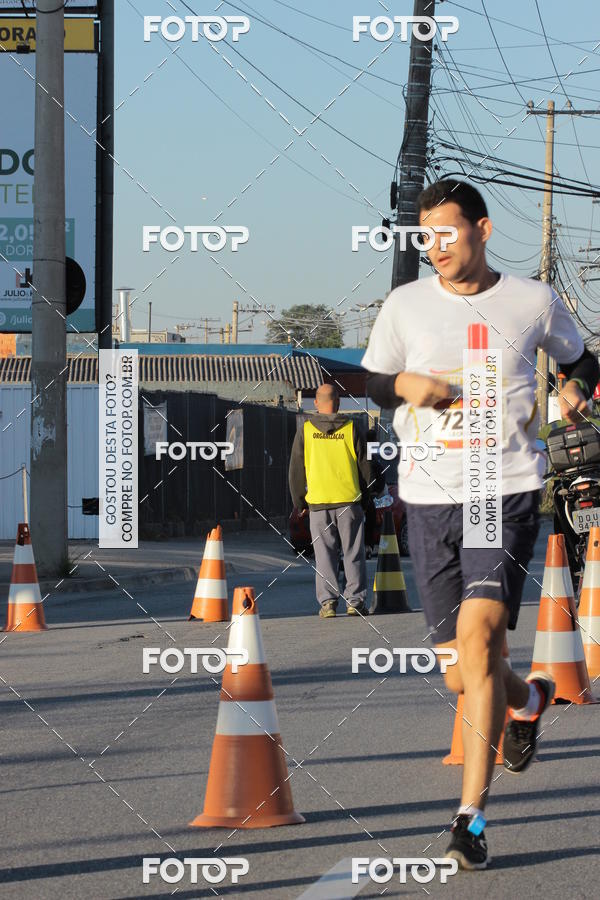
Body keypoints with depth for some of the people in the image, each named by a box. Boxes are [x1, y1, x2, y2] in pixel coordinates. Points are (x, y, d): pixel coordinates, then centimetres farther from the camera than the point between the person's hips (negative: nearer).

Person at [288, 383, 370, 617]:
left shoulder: (305, 431, 1)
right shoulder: (350, 429, 0)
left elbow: (296, 470, 4)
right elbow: (365, 468, 4)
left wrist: (300, 503, 13)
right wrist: (364, 500, 14)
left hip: (318, 503, 0)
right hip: (349, 501, 0)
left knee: (324, 555, 5)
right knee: (353, 554, 6)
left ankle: (327, 601, -2)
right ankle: (355, 600, 4)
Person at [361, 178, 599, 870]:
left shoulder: (533, 301, 4)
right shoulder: (405, 305, 6)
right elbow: (366, 385, 15)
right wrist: (408, 384, -7)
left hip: (507, 493, -2)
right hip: (429, 497, 3)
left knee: (477, 635, -21)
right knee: (462, 676, 5)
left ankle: (471, 818, -17)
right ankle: (529, 699, 43)